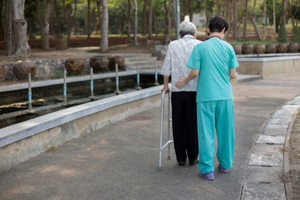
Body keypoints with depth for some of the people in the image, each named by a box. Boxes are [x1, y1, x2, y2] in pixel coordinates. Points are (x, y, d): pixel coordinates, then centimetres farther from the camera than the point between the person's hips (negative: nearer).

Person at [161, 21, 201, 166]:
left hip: (177, 90, 1)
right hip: (195, 90, -1)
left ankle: (181, 158, 13)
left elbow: (167, 68, 4)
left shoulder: (173, 45, 5)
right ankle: (193, 158, 13)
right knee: (193, 124, 8)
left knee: (179, 125, 9)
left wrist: (165, 85, 15)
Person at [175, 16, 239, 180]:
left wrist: (184, 81, 11)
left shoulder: (200, 47, -4)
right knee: (225, 131, 14)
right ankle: (225, 164, 25)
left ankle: (207, 170, 4)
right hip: (225, 96, 2)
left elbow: (195, 72, -8)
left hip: (206, 96, -2)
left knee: (206, 133, 3)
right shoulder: (228, 48, 1)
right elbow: (233, 75, 1)